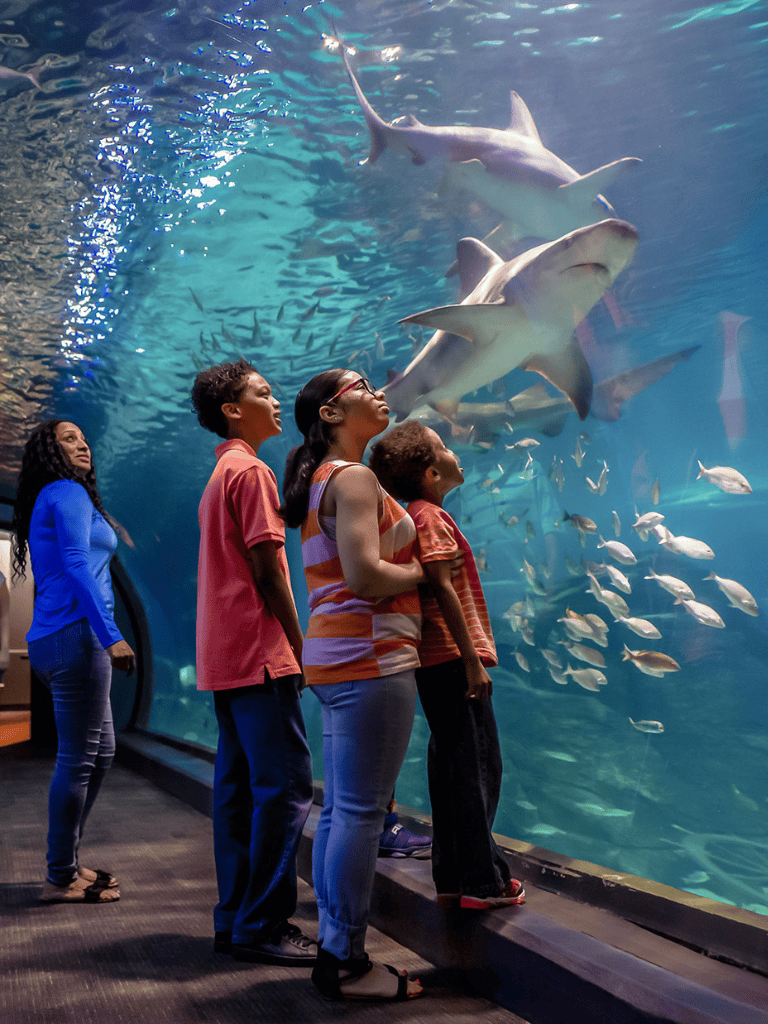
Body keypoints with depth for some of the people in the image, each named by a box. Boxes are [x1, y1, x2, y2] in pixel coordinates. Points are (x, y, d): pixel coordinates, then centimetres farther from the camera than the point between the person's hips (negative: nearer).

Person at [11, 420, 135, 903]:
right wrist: (111, 636, -24)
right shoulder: (67, 492, -6)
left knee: (101, 751, 17)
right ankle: (62, 878, 6)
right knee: (78, 759, -4)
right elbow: (77, 566, -18)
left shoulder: (53, 500, 23)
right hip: (74, 636, -10)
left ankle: (68, 862, 25)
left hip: (55, 641, 10)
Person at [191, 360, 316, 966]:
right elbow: (267, 571, -15)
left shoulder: (220, 474, 21)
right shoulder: (251, 471, -10)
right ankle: (262, 927, -3)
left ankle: (235, 919, 17)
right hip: (259, 651, -10)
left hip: (225, 655, 10)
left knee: (239, 785, 11)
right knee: (285, 785, -8)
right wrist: (298, 645, -9)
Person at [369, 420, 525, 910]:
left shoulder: (416, 515, 18)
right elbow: (443, 588, -18)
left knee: (451, 764, 12)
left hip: (437, 661, 10)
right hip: (454, 656, -10)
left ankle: (452, 878, 19)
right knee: (478, 765, -5)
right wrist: (472, 659, -20)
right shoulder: (431, 516, -11)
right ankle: (482, 882, 1)